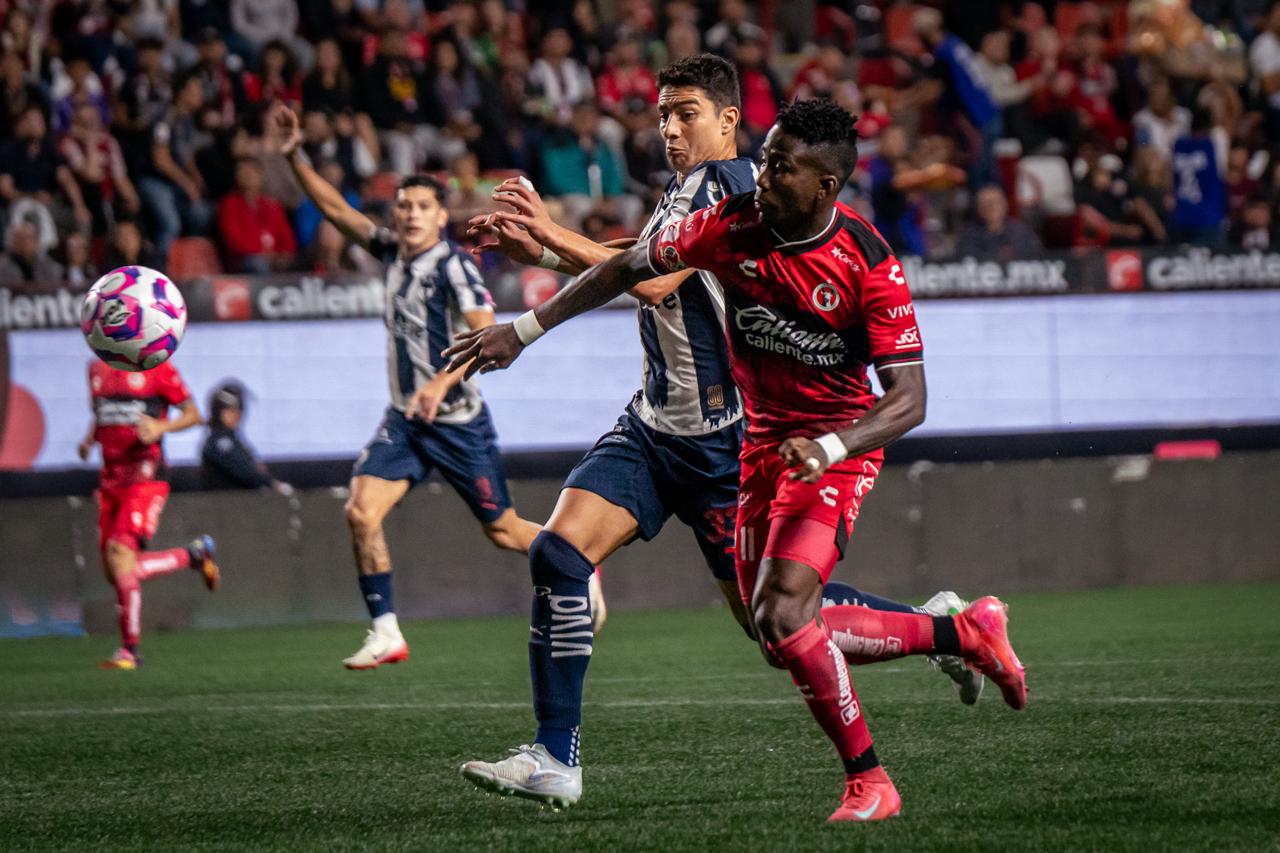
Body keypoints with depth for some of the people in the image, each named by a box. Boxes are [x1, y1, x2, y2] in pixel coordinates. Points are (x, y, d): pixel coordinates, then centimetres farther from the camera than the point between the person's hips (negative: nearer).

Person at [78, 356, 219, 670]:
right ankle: (194, 555, 26)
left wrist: (161, 428, -18)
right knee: (115, 571, 4)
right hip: (110, 480, 7)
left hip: (145, 480, -7)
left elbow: (192, 414, 0)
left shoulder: (156, 367, -6)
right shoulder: (98, 369, 13)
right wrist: (89, 440, 8)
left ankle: (129, 649, -9)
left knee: (120, 553, -20)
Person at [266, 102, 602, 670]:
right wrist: (293, 157, -2)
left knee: (502, 530, 4)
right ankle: (385, 633, -8)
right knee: (361, 511, -14)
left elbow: (488, 337, -25)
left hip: (457, 421, -6)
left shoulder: (453, 266, -15)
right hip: (405, 417, 6)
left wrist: (443, 381, -38)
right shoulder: (390, 251, 4)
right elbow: (335, 208, 10)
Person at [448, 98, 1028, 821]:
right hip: (763, 443, 6)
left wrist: (829, 448, -35)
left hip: (838, 447, -6)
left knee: (782, 619, -24)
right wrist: (524, 330, 4)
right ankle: (968, 633, 26)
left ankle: (868, 781, -7)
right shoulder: (732, 225, -9)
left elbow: (909, 401, -20)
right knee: (787, 635, 7)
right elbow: (629, 269, 4)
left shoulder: (869, 264, -20)